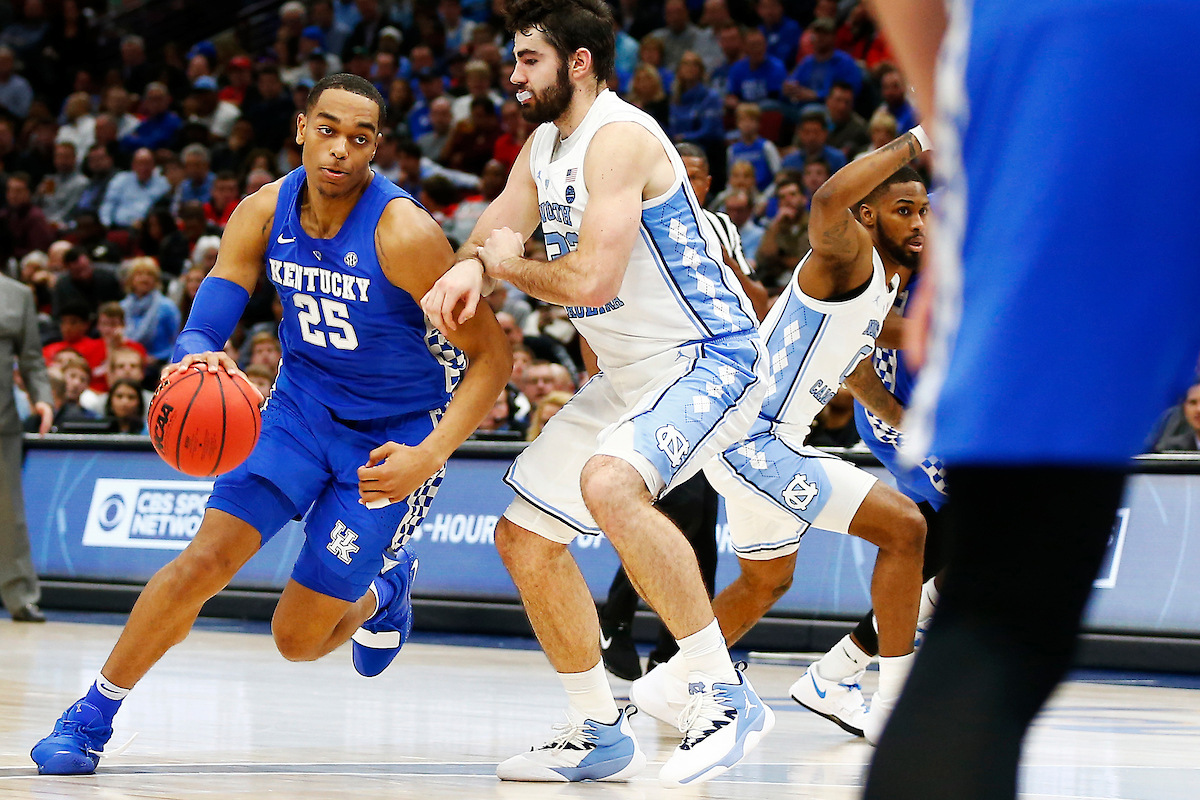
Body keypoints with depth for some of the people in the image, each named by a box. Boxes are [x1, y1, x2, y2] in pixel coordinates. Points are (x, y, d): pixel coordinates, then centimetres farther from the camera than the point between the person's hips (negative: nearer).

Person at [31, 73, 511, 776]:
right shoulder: (264, 214, -10)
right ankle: (92, 718, 0)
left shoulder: (404, 233, -25)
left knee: (299, 639, -2)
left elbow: (491, 355, -21)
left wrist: (430, 455, -33)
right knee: (206, 560, -15)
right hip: (303, 403, 4)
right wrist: (199, 356, -39)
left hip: (394, 434, -4)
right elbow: (203, 328, -13)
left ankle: (383, 589, 33)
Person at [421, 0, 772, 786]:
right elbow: (494, 231, 17)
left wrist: (511, 266, -9)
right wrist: (470, 267, -8)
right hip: (630, 374, 11)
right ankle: (599, 734, 22)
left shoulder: (618, 138, -20)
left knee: (609, 483, -37)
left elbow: (593, 280, -29)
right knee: (525, 537, 11)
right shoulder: (546, 145, 11)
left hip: (709, 359, -11)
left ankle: (727, 697, -30)